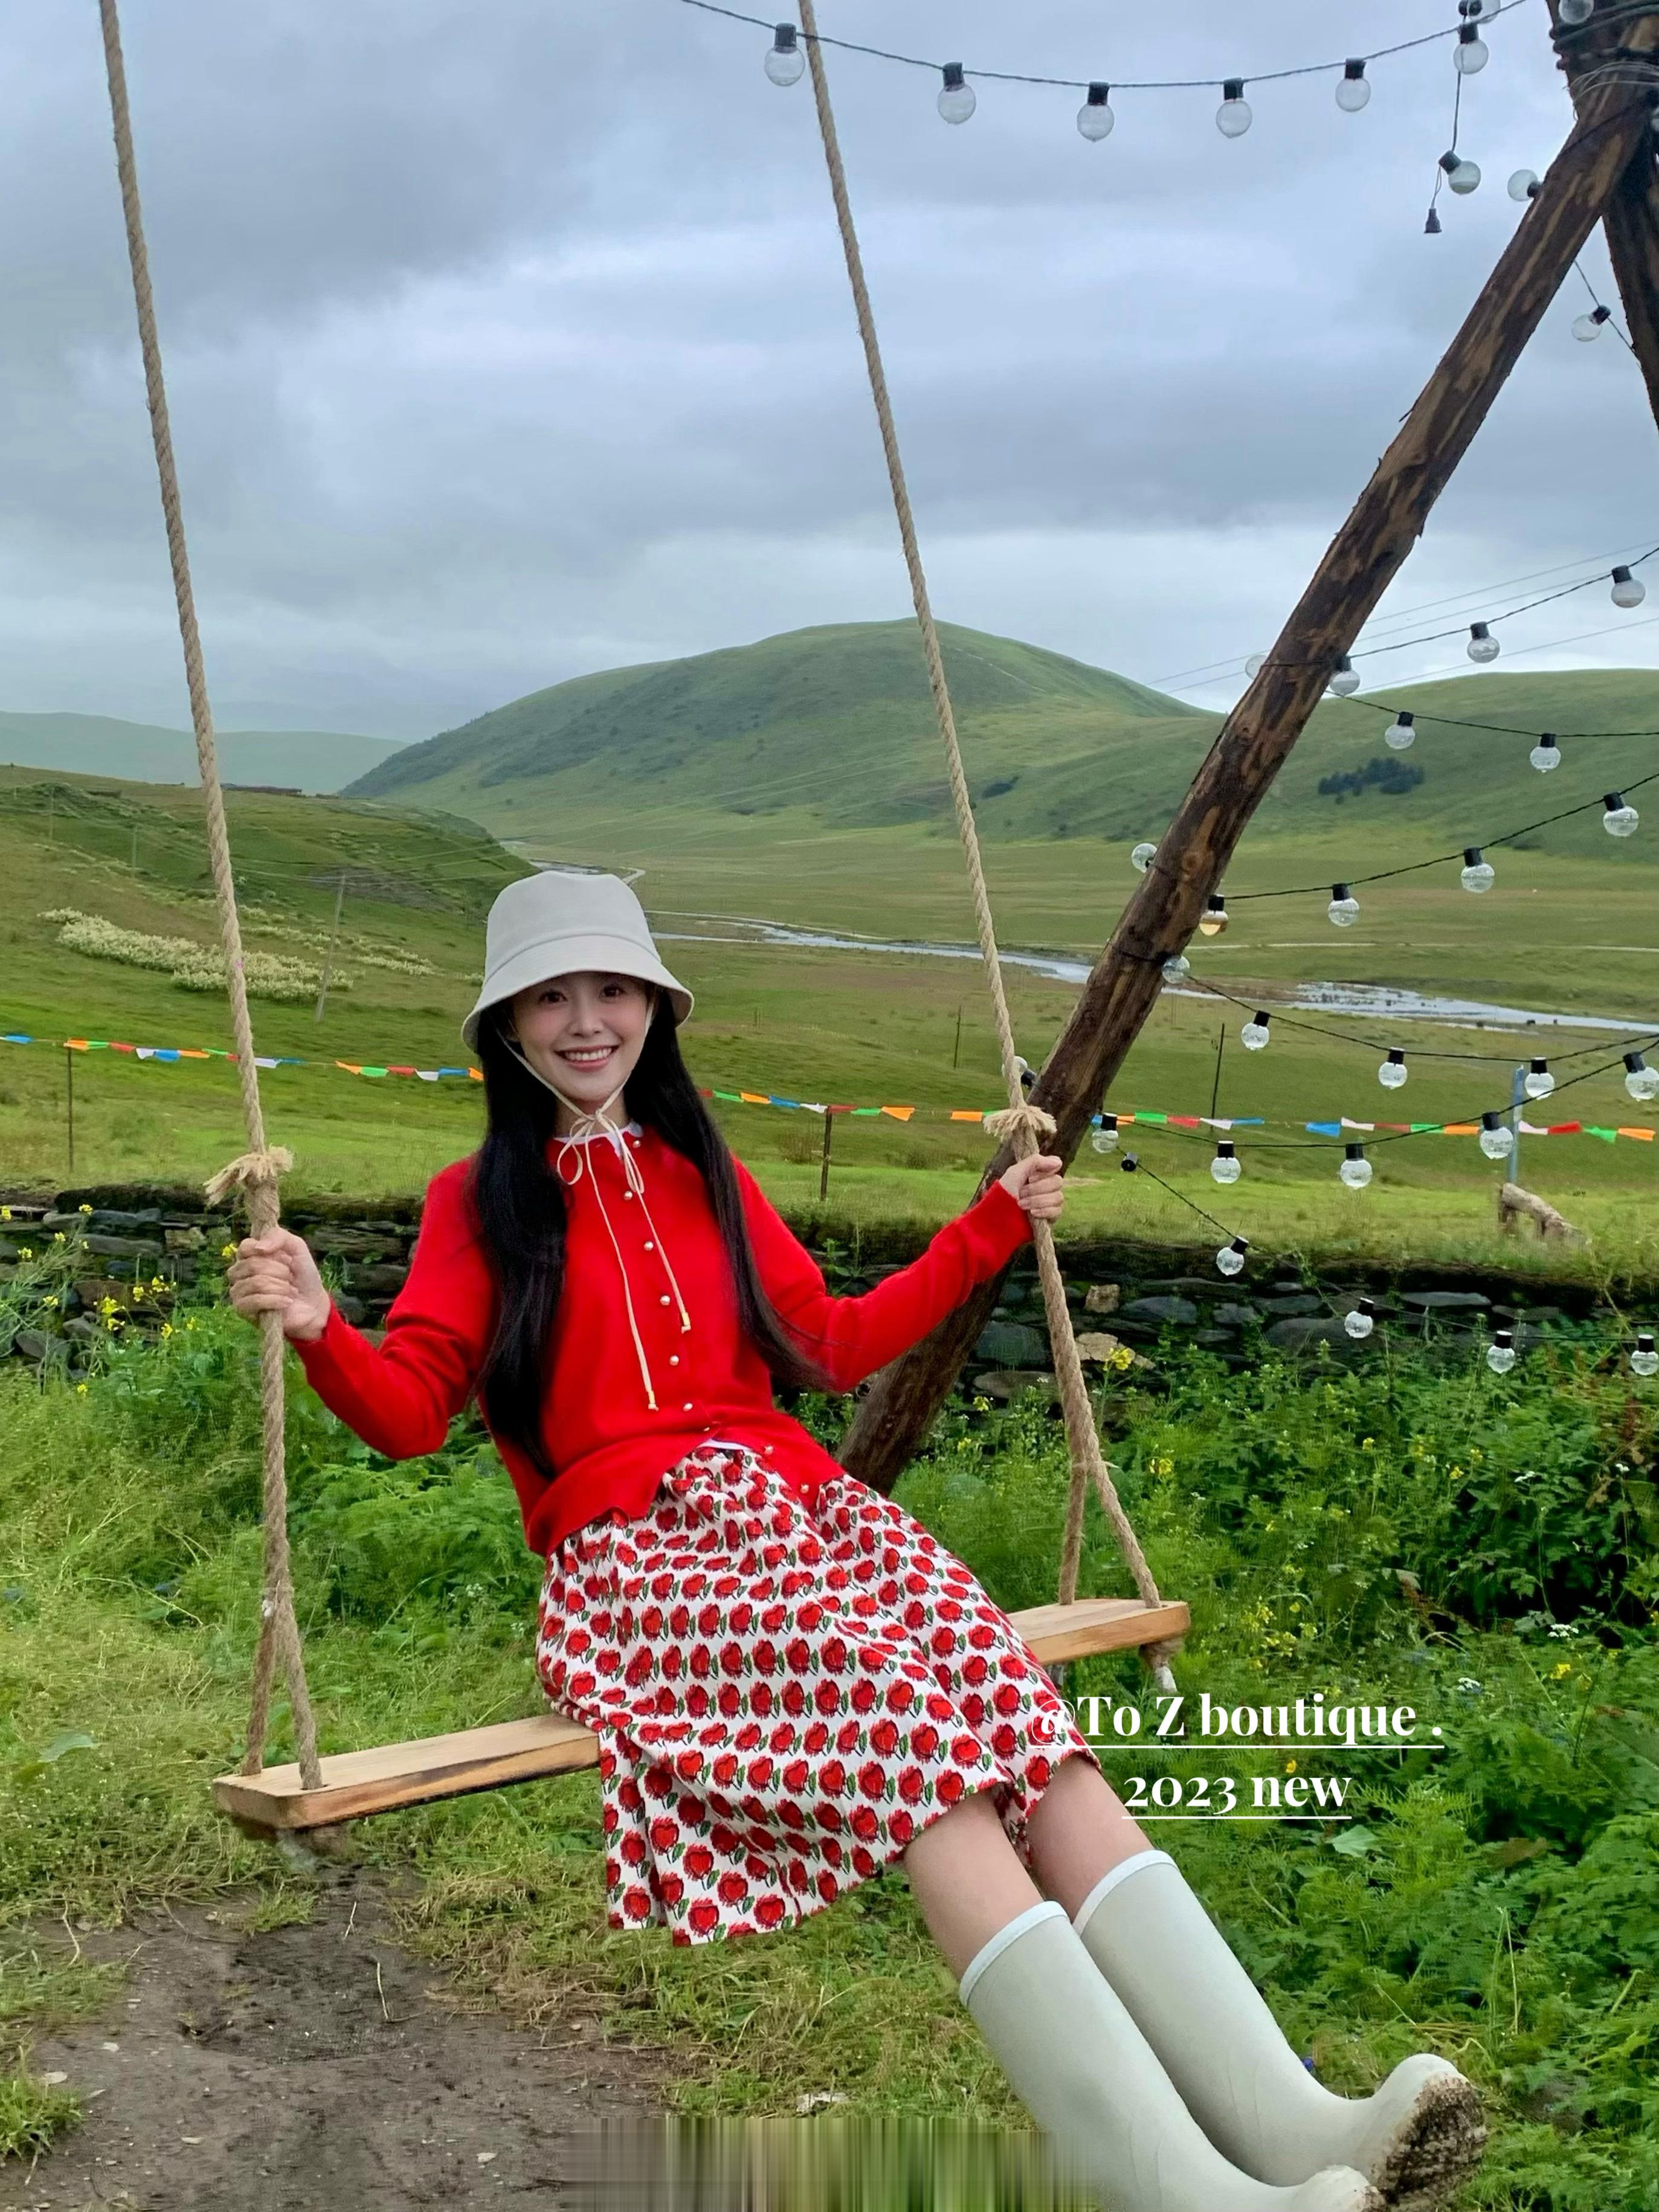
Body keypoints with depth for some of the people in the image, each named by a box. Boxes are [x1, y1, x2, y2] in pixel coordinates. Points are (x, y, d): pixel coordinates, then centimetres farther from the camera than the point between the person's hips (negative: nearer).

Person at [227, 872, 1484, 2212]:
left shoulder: (707, 1176, 26)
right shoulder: (477, 1205, 13)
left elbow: (831, 1347, 29)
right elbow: (408, 1410, 2)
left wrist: (993, 1225, 31)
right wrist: (319, 1331, -19)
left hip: (802, 1504, 4)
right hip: (635, 1549, -4)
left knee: (1019, 1732, -27)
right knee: (914, 1727, -33)